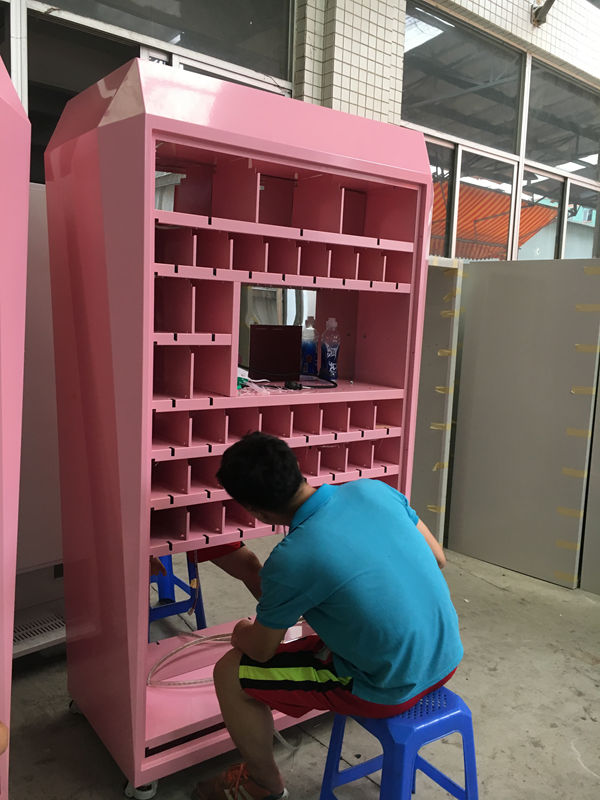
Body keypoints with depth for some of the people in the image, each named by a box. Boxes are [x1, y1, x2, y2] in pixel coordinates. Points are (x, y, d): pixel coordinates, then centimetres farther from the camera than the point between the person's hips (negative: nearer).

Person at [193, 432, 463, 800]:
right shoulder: (376, 490, -9)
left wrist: (241, 632, 16)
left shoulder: (290, 561, -24)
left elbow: (261, 650, -6)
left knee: (229, 674, 4)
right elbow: (438, 558, 5)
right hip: (448, 657, 7)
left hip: (392, 692, -6)